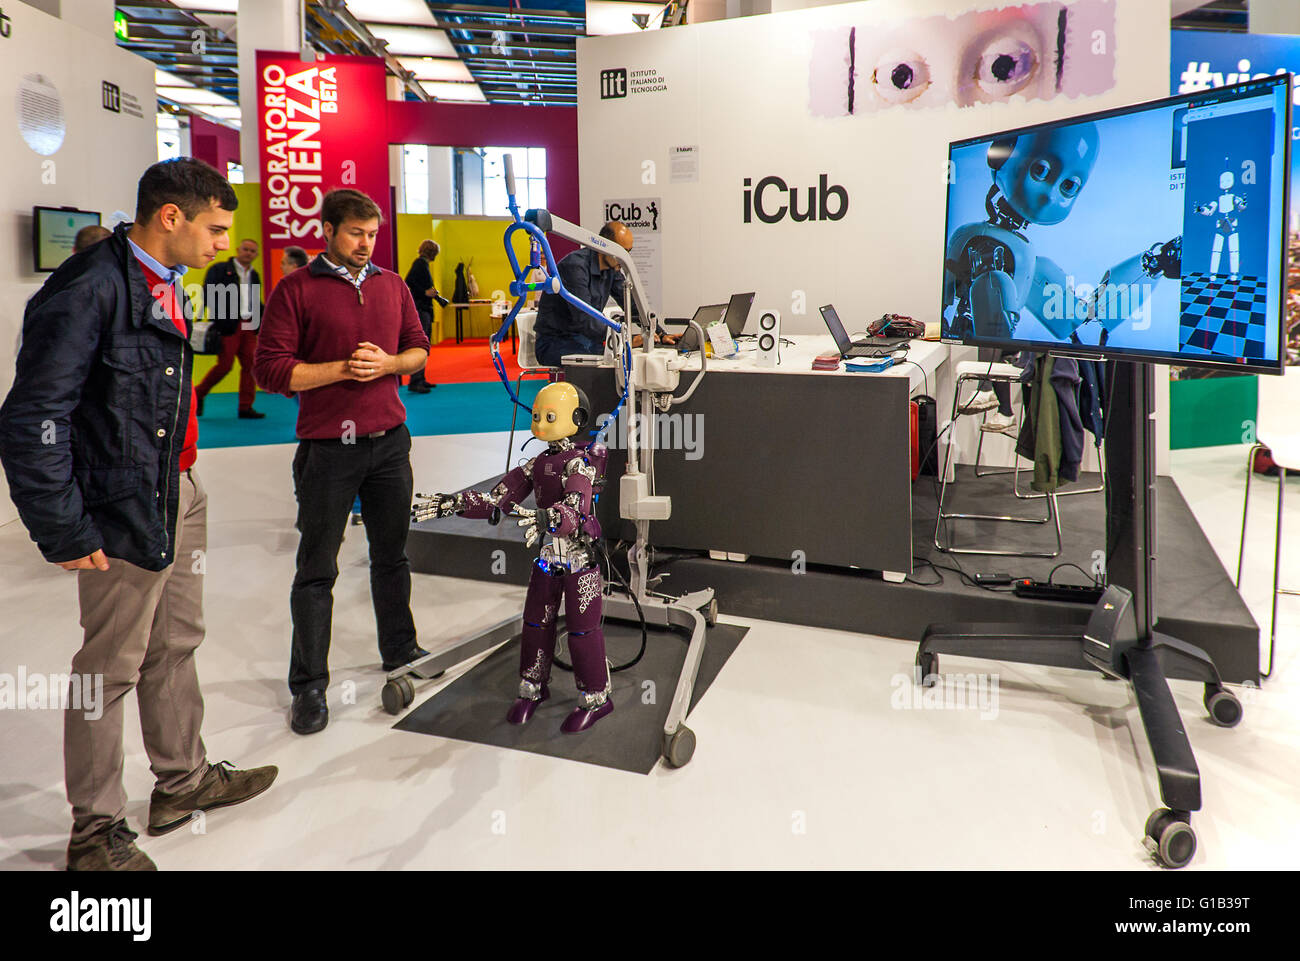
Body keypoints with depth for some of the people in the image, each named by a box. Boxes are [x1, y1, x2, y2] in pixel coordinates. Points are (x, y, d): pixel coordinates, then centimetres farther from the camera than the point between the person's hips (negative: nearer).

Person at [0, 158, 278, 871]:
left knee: (176, 645, 19)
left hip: (180, 496, 9)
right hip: (126, 514, -9)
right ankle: (96, 831, 23)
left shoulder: (163, 283, 10)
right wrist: (64, 533, -17)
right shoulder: (90, 289, -19)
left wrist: (185, 478, 15)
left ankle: (183, 780, 38)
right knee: (113, 667, 5)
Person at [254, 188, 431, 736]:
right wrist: (341, 369, -16)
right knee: (317, 569, 2)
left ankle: (400, 651, 33)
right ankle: (309, 686, 13)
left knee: (391, 553, 16)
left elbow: (419, 348, 14)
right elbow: (270, 370, -9)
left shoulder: (392, 285, 11)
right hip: (328, 448, -4)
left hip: (389, 440, 5)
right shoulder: (296, 290, -4)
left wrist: (388, 364, -6)